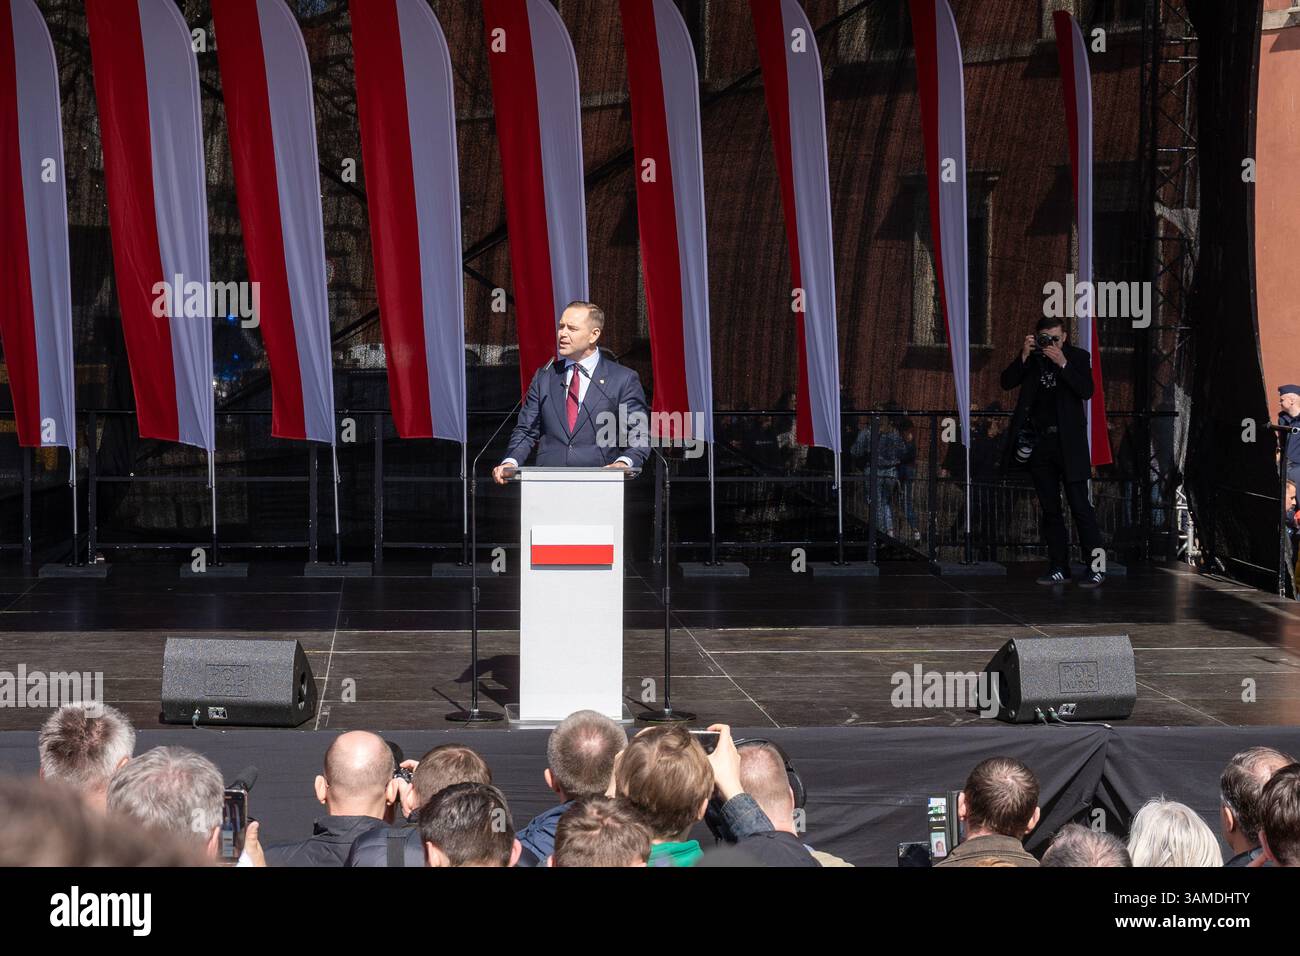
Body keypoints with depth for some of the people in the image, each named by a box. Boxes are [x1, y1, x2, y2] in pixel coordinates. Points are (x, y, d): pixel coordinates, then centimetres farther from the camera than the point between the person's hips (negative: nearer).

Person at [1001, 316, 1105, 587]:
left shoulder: (1077, 357, 0)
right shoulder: (1032, 359, 8)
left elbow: (1087, 391, -12)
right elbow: (1007, 382, -1)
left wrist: (1063, 363, -20)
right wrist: (1024, 356, -13)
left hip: (1069, 443, -4)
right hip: (1039, 443, 4)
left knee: (1080, 506, -8)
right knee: (1050, 509, 8)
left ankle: (1096, 566, -5)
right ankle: (1059, 567, 13)